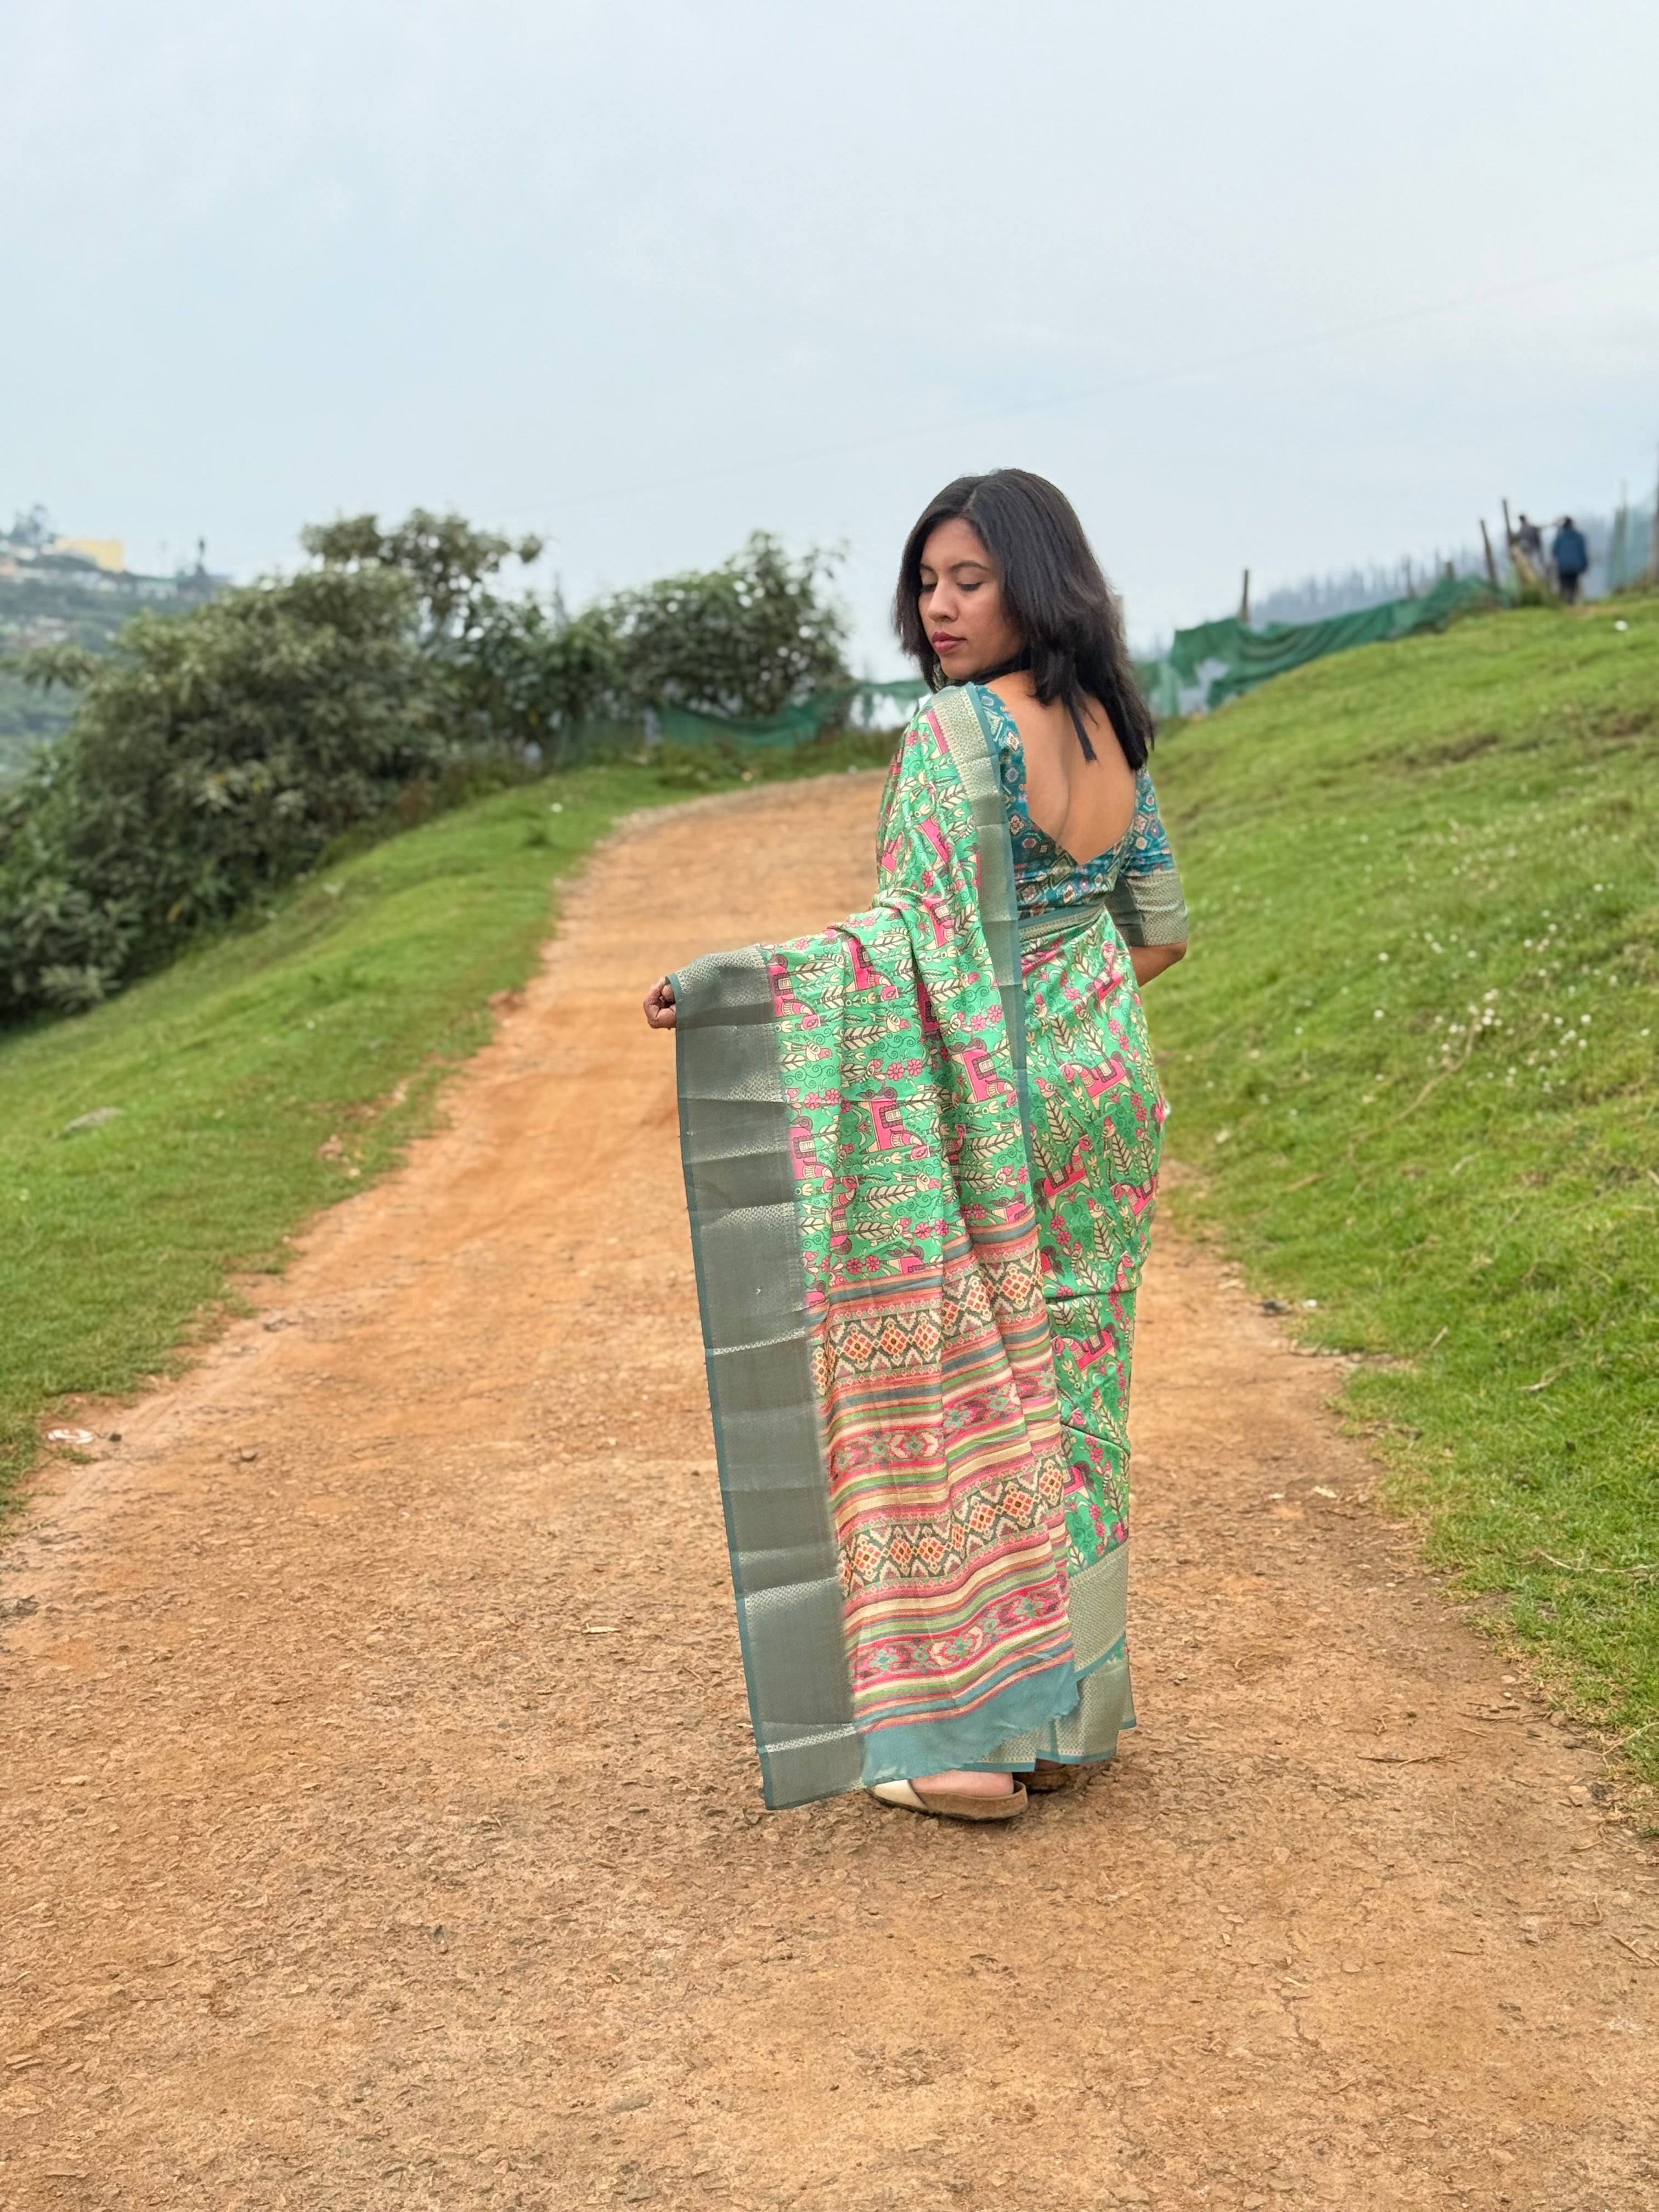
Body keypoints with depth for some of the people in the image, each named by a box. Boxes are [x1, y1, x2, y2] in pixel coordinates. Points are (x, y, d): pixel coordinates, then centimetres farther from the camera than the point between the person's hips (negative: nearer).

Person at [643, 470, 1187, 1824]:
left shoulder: (958, 729, -16)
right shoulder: (1111, 730, 8)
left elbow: (917, 937, -22)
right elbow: (1161, 927, 13)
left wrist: (718, 985, -22)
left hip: (985, 1102, -7)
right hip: (1105, 1087, 8)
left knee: (962, 1396, 2)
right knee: (1070, 1389, 14)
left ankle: (970, 1732, 8)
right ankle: (1071, 1708, 24)